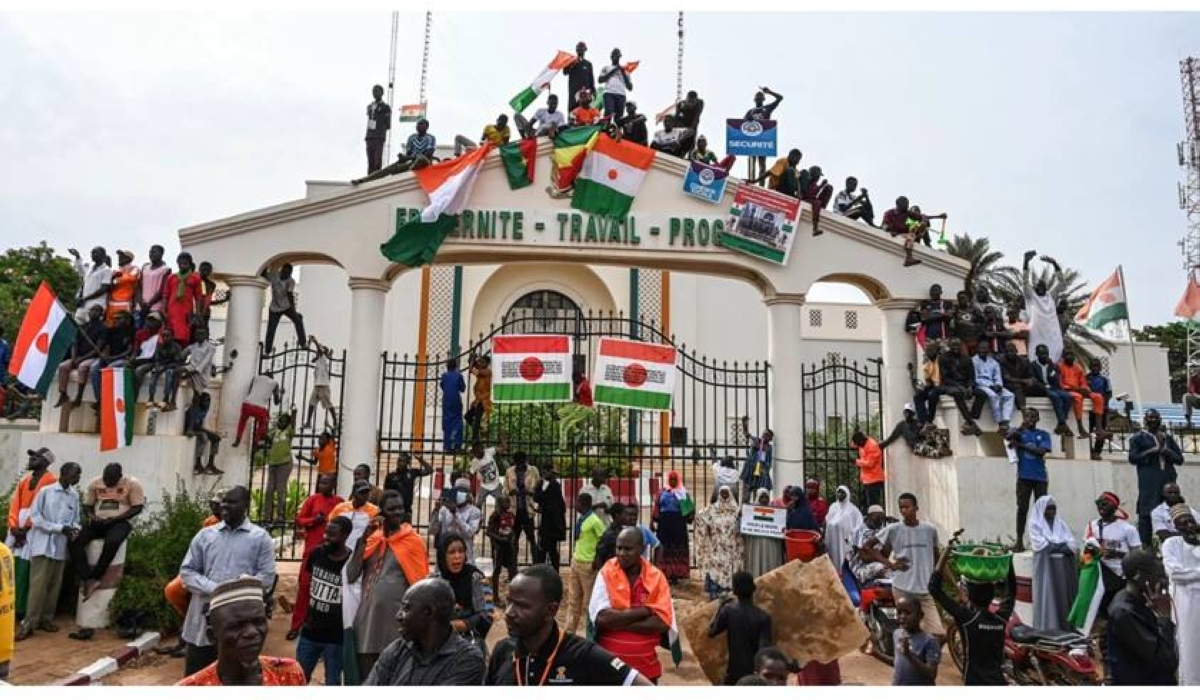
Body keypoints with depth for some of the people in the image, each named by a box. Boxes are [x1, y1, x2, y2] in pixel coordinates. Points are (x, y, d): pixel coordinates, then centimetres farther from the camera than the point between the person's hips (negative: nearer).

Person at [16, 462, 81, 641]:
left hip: (61, 547, 4)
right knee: (38, 584, -7)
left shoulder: (75, 496, 7)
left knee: (55, 585, 8)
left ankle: (46, 619, 17)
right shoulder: (45, 491, -5)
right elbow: (35, 517, -8)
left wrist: (74, 530, -9)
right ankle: (29, 623, 0)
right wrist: (60, 528, -14)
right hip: (43, 544, -4)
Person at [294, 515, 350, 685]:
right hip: (309, 632, 5)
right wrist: (296, 623, 10)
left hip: (336, 638, -4)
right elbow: (304, 590, 8)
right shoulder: (315, 554, -3)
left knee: (332, 683, 10)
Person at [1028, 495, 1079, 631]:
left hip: (1063, 569, 4)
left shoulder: (1062, 524, 14)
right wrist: (1063, 546, -5)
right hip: (1046, 568, -4)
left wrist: (1054, 546, -15)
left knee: (1064, 598, 3)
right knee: (1048, 598, -4)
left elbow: (1073, 544, 2)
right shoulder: (1035, 524, 1)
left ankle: (1065, 628, 8)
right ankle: (1047, 629, -2)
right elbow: (1041, 545, -11)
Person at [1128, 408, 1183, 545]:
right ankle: (1145, 546, -7)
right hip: (1149, 482, -4)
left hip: (1168, 480, 4)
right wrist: (1151, 452, -11)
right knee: (1146, 513, -8)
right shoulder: (1138, 438, 7)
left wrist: (1166, 451, -4)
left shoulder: (1168, 438, 19)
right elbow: (1133, 458, -2)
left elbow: (1180, 459, 14)